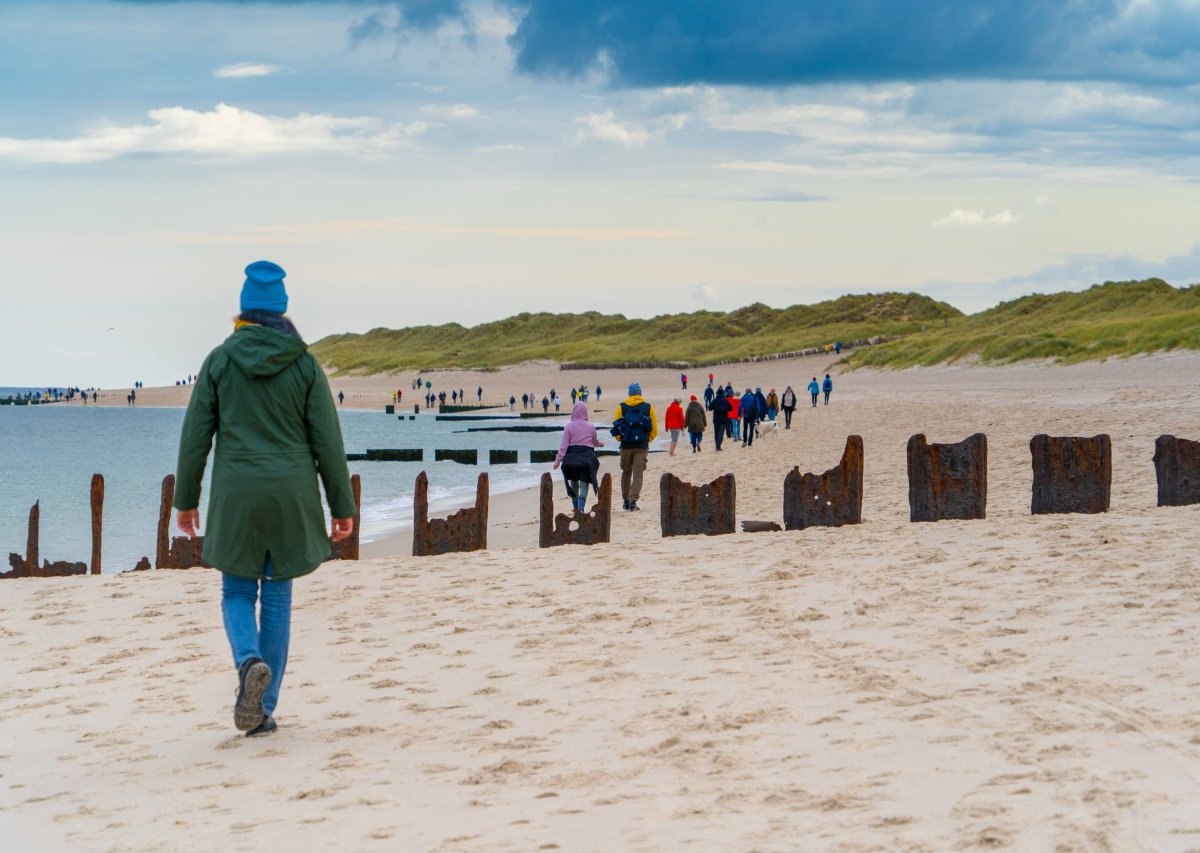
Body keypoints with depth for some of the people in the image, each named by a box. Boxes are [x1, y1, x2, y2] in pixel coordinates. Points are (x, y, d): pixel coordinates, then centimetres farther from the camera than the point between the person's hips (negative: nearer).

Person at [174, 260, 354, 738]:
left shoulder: (220, 360, 0)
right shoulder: (304, 363, 0)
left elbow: (195, 435, 1)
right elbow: (327, 441, -1)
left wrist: (185, 499, 11)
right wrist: (342, 507, 6)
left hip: (236, 497, -1)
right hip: (292, 496, 1)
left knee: (237, 593, 12)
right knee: (277, 597, 9)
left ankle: (250, 662, -19)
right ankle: (264, 709, 10)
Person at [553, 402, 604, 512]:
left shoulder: (569, 426, -4)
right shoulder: (591, 427, 4)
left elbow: (564, 444, -8)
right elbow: (595, 442, 22)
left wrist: (558, 460, -5)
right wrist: (600, 444, 46)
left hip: (572, 457, 0)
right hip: (587, 457, 0)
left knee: (574, 483, 15)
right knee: (584, 484, 0)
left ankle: (576, 507, 20)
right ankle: (581, 507, -16)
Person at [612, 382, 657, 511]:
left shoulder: (621, 407, 0)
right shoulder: (648, 407, 1)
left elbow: (616, 427, -2)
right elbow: (654, 429, 1)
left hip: (626, 445, 1)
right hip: (642, 446, -1)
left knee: (626, 472, 15)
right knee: (638, 473, 0)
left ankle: (625, 501, 21)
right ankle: (633, 500, -13)